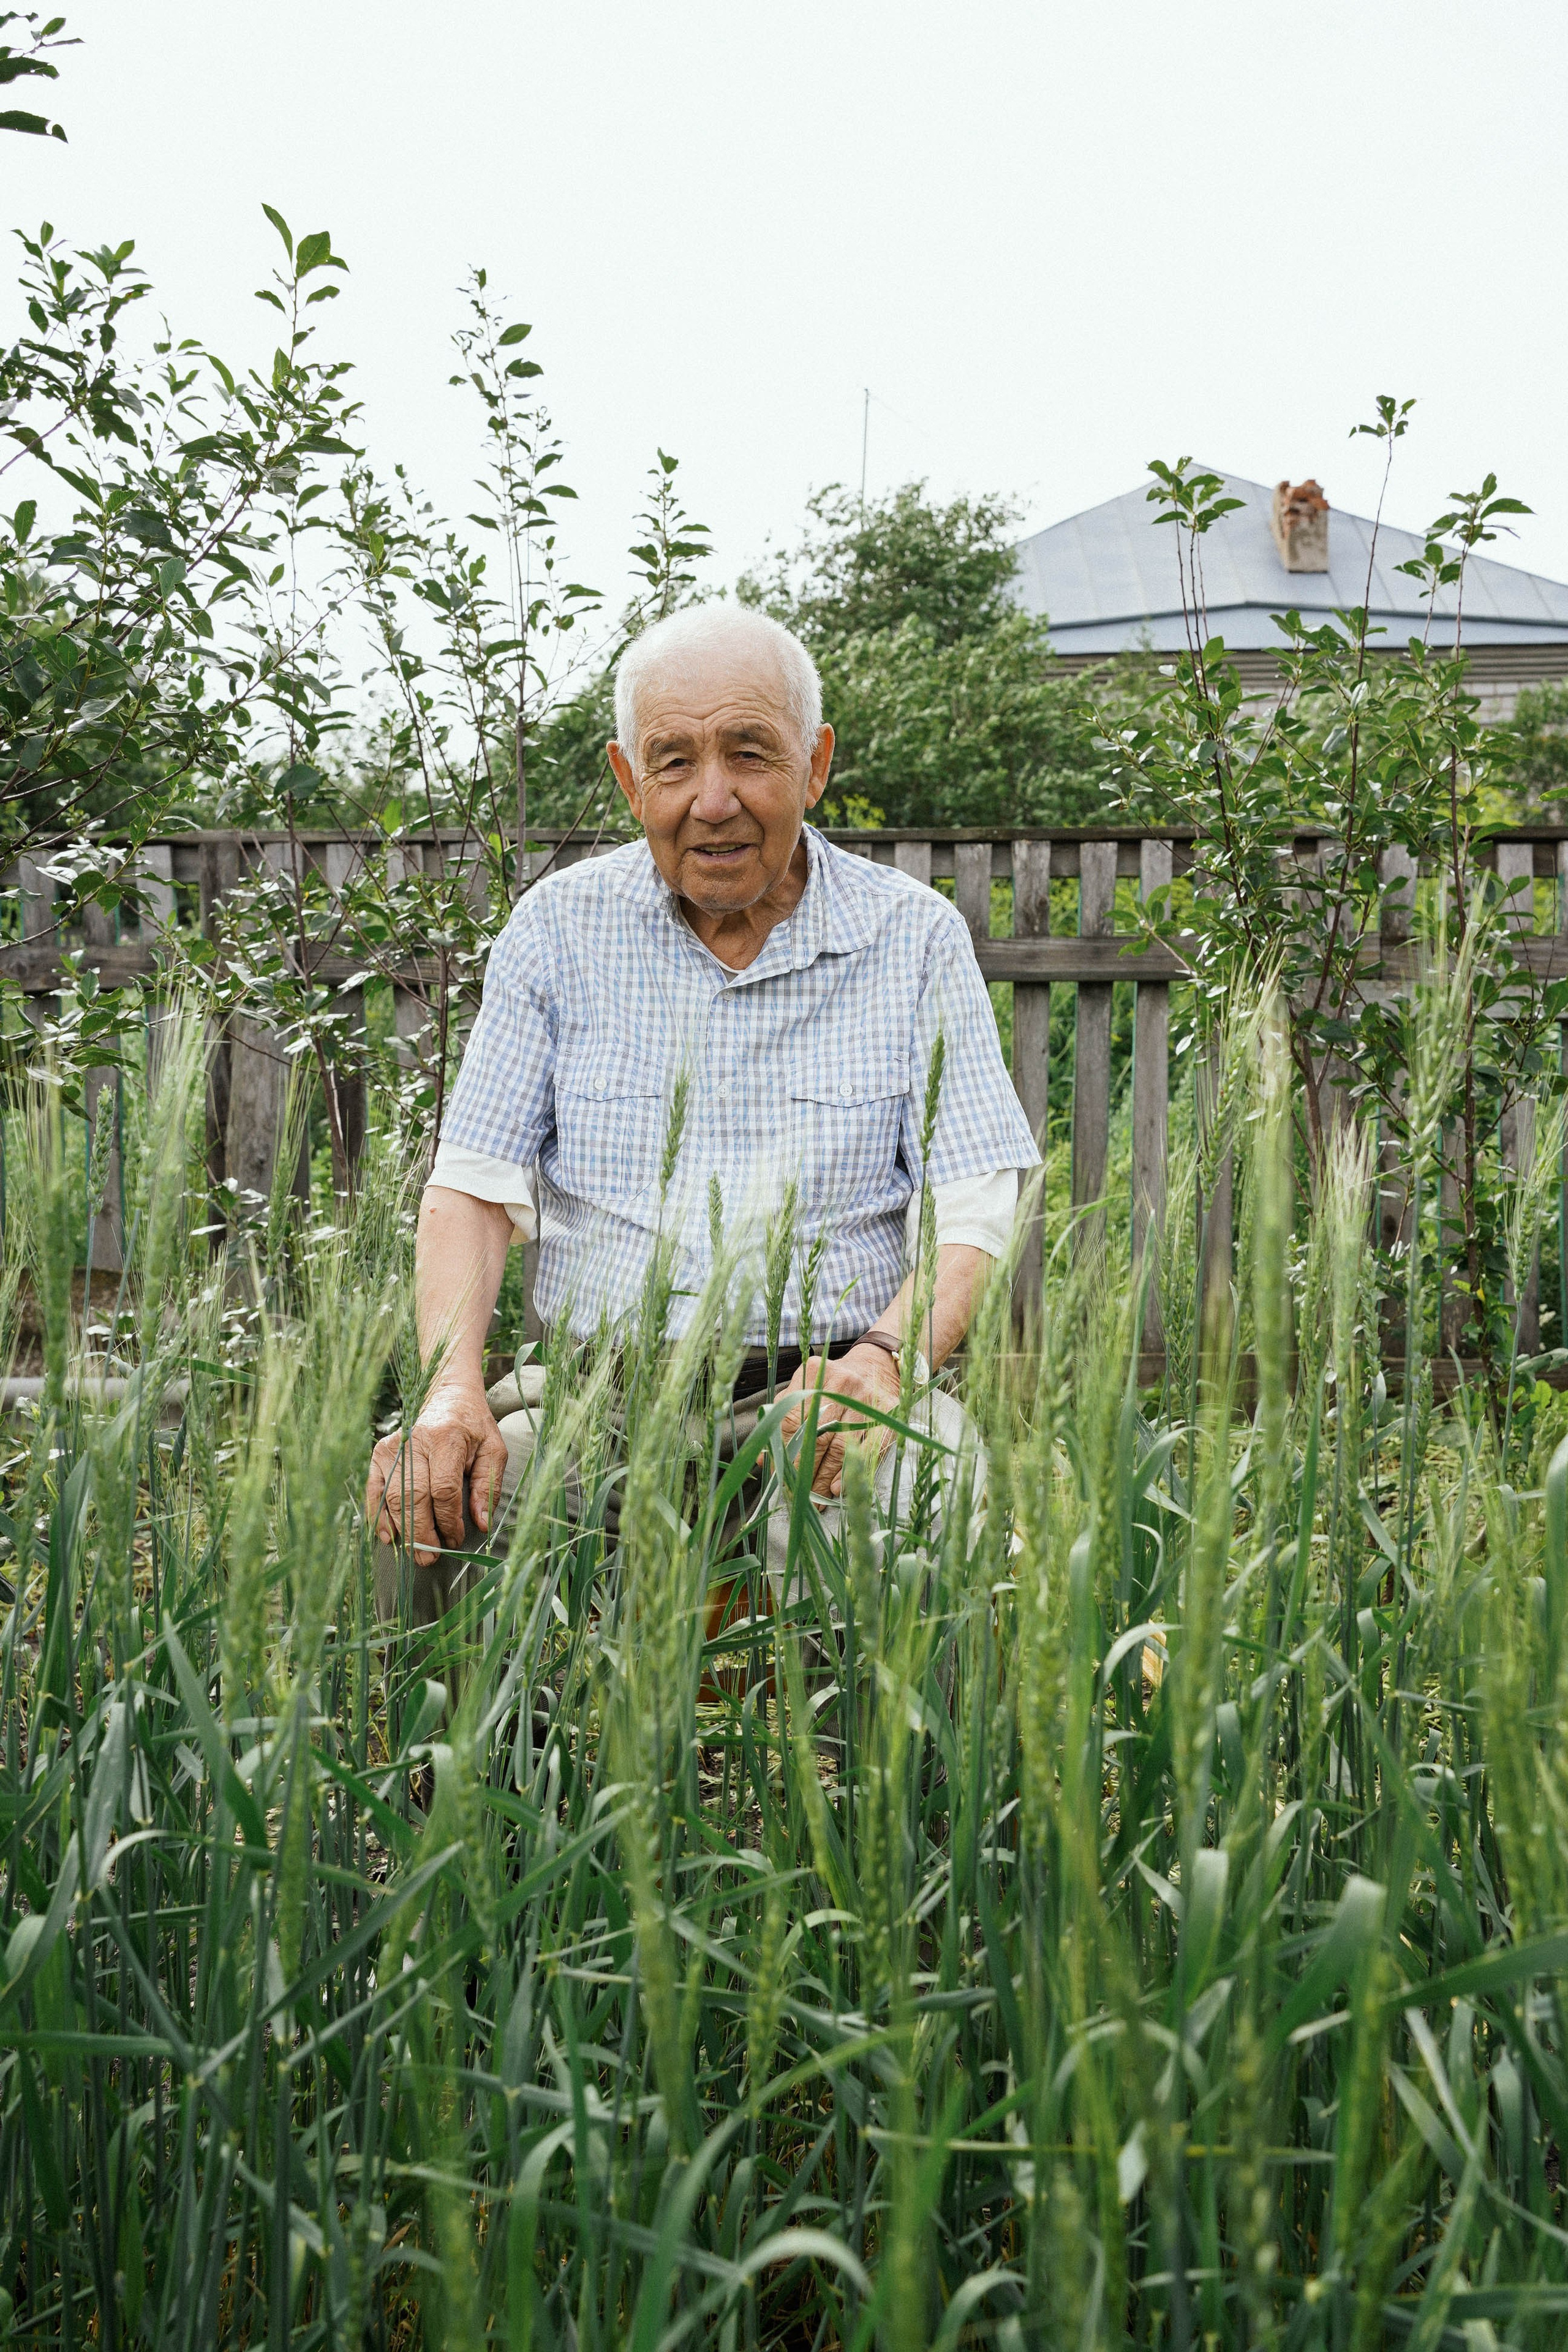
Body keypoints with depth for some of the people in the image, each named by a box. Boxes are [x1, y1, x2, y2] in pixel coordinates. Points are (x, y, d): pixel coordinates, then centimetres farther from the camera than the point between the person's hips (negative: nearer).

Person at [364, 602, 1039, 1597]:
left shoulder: (915, 937, 5)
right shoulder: (559, 927, 9)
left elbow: (972, 1212, -1)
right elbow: (473, 1186, 4)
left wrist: (885, 1355, -23)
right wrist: (453, 1387, -16)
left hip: (821, 1390, -1)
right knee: (426, 1502, -28)